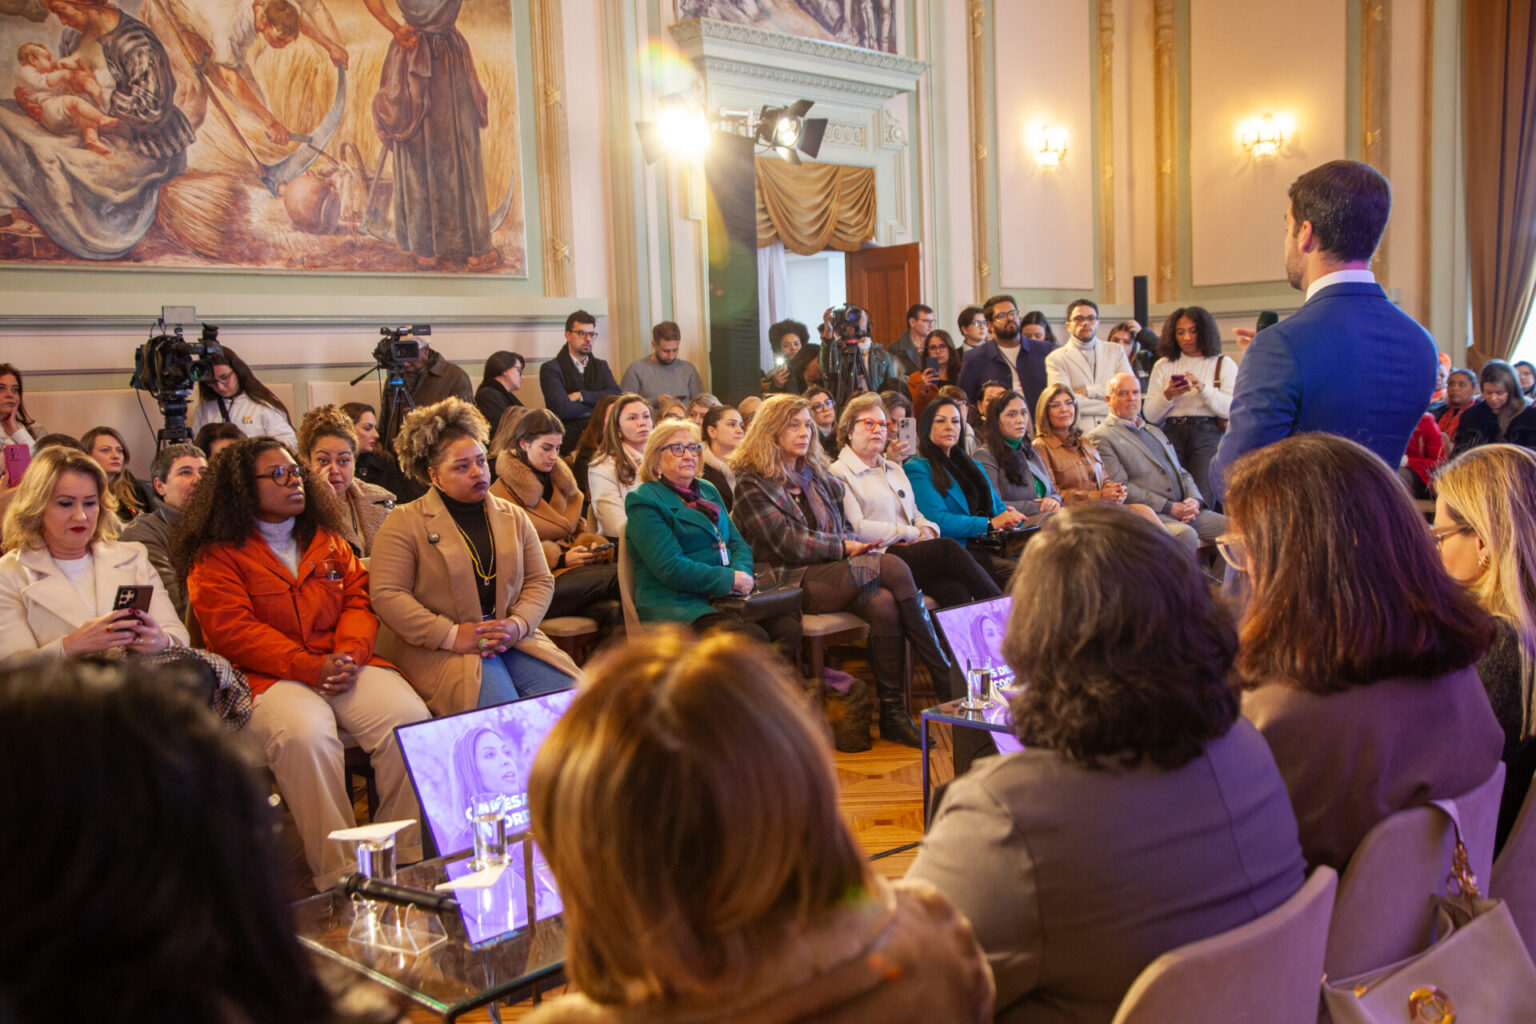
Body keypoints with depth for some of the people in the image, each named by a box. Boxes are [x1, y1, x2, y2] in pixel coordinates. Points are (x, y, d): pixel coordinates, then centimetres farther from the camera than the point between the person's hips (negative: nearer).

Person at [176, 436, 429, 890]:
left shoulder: (327, 541, 20)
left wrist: (349, 654, -9)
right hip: (269, 677, -4)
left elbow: (359, 599, 12)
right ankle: (339, 876, -26)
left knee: (411, 719, -24)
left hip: (346, 667, 4)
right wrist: (310, 667, -16)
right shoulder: (216, 556, 4)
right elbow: (233, 631, -7)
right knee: (304, 735, -37)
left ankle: (408, 857, -12)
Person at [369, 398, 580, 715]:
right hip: (438, 648, -5)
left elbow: (540, 580, 14)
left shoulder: (513, 517, 17)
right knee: (504, 713, -31)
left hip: (512, 639, 5)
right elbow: (387, 594, -7)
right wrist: (451, 635, -16)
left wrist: (518, 624, -7)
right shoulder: (405, 522, 2)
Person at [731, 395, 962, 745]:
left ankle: (893, 714, -22)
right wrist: (845, 547, -9)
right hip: (791, 582, -6)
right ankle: (946, 677, -19)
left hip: (832, 571, 6)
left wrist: (855, 545, 0)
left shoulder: (817, 473, 22)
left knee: (883, 603, -28)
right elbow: (788, 544, -9)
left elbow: (843, 529, 23)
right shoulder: (752, 483, -1)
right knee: (893, 568, -25)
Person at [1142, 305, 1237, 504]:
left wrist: (1203, 389, -13)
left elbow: (1231, 410, -2)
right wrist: (1168, 395, -8)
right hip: (1171, 434, 1)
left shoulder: (1224, 364, 11)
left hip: (1207, 436, -1)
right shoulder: (1163, 365, 16)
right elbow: (1150, 416, 9)